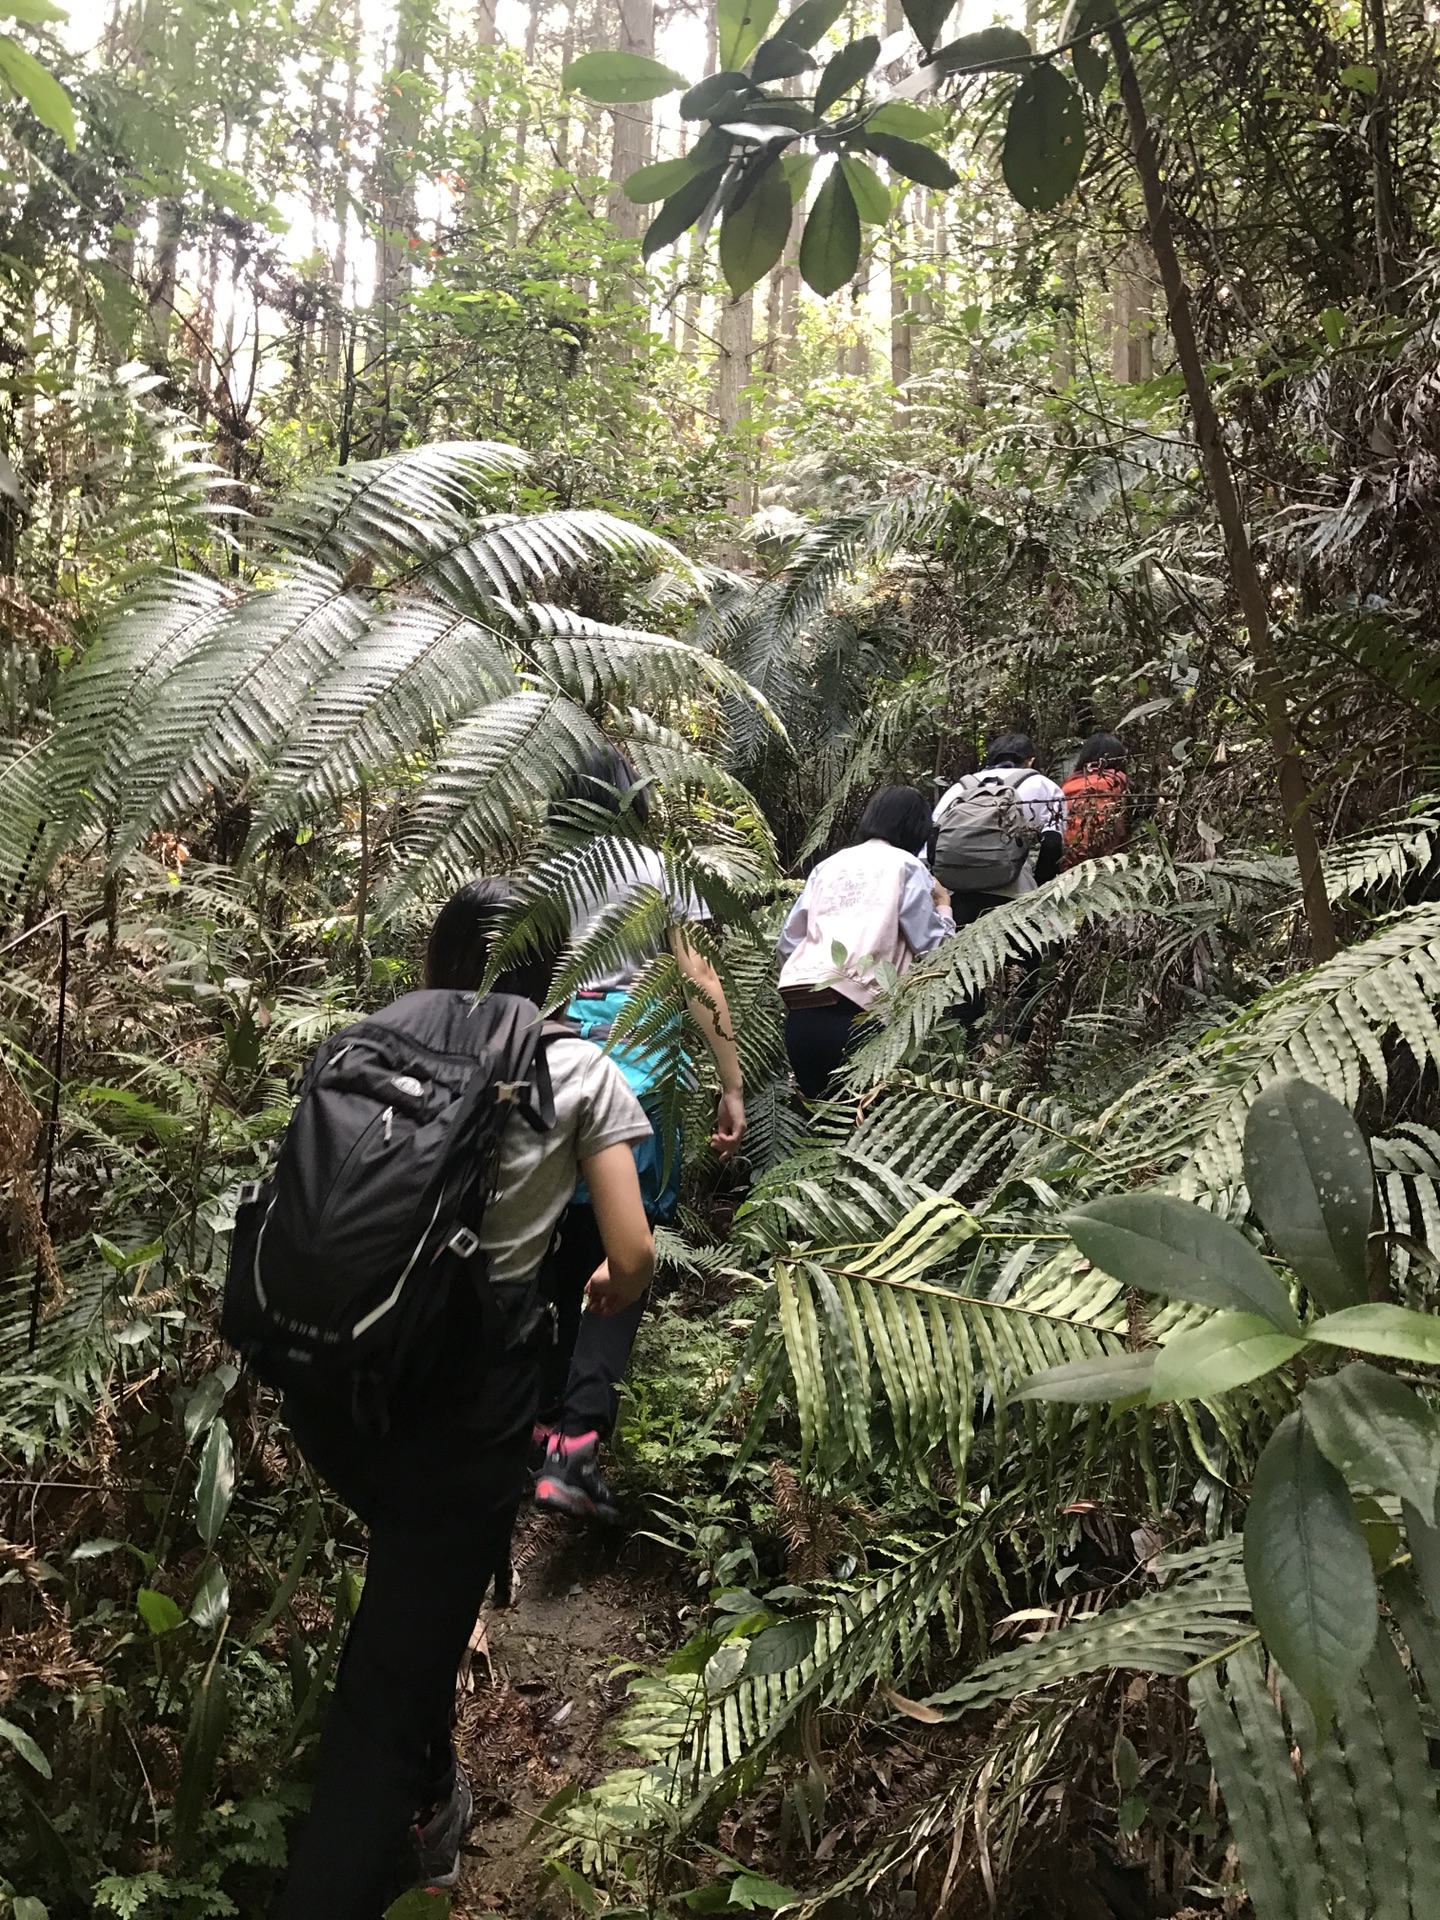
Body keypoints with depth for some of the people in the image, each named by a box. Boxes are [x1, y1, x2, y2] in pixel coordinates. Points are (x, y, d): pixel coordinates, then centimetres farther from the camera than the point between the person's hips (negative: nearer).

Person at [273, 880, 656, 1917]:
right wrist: (609, 1290, 21)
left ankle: (422, 1802, 49)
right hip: (462, 1380, -5)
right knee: (401, 1672, 9)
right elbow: (633, 1259, -2)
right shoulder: (580, 1069, 1)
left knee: (408, 1577, 31)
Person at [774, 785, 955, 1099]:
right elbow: (934, 946, 1)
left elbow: (787, 943, 17)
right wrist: (943, 904, 19)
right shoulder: (906, 866, 7)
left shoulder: (829, 864, 21)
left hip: (799, 1015, 5)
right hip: (852, 1013, -5)